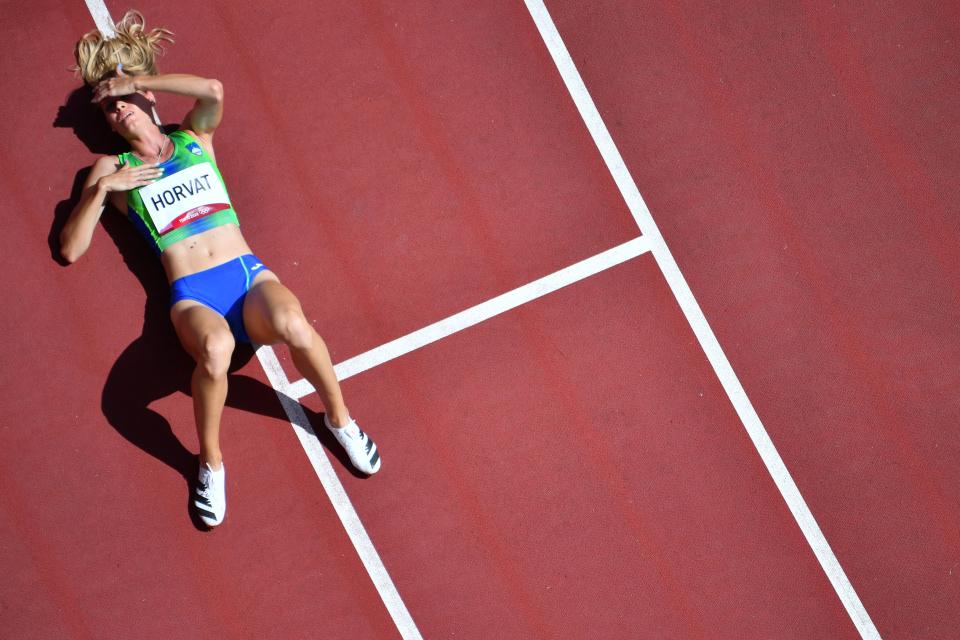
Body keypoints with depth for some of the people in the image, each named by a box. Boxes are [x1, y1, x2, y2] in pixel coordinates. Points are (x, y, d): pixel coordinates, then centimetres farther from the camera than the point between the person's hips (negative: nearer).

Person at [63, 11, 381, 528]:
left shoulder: (195, 139, 19)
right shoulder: (112, 170, 17)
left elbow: (212, 91, -5)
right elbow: (70, 249, 12)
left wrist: (133, 82, 3)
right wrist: (100, 190, 0)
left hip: (247, 273, 1)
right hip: (192, 295, -1)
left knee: (292, 324, -36)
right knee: (216, 348, -40)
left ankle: (339, 417, -8)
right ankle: (211, 464, -17)